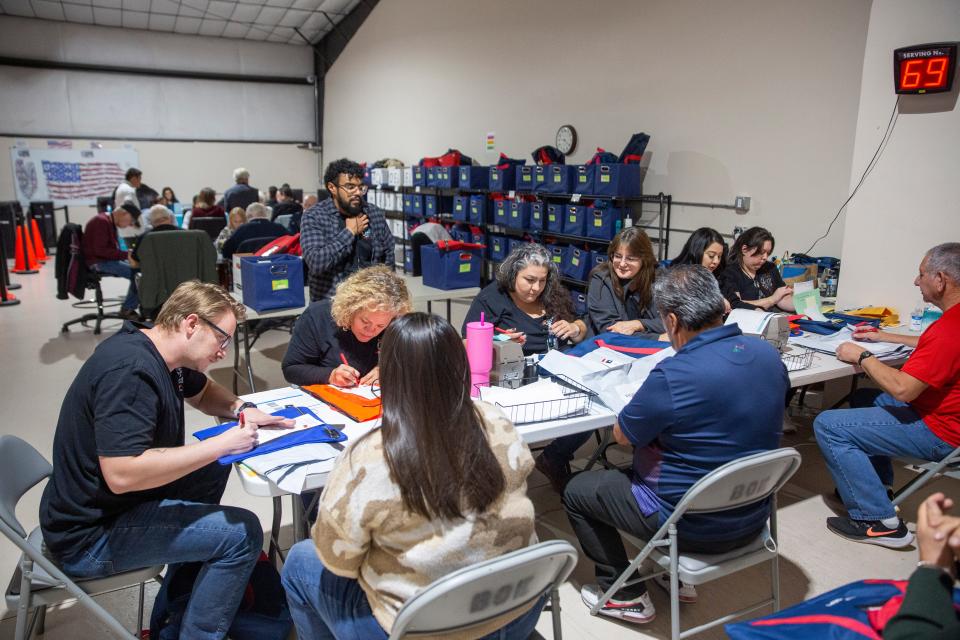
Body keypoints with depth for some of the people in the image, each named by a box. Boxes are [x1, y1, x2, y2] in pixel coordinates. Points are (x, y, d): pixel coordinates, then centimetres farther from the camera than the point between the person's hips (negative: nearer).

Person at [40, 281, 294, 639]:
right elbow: (122, 475, -36)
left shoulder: (156, 351, 2)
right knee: (242, 532, -15)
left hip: (108, 501, 10)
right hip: (91, 536, -10)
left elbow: (203, 393, 21)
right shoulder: (129, 371, -27)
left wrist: (241, 409, 0)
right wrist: (222, 443, -29)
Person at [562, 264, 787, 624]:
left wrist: (652, 401, 3)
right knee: (634, 469, 30)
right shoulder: (768, 355, -7)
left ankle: (626, 595, 18)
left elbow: (622, 435, -13)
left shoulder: (673, 376, -30)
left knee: (577, 490, 12)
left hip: (693, 527, -7)